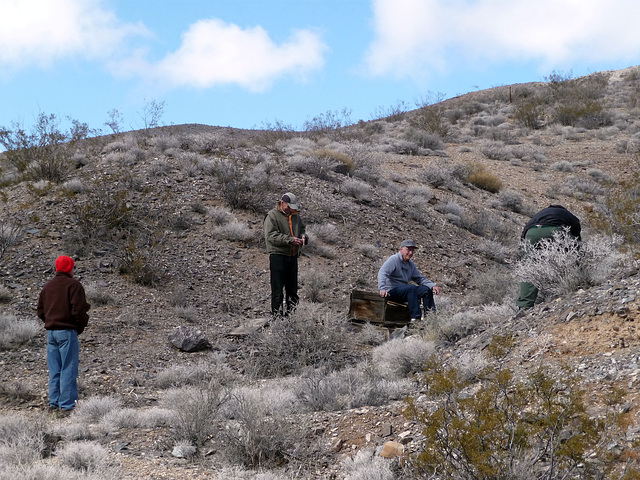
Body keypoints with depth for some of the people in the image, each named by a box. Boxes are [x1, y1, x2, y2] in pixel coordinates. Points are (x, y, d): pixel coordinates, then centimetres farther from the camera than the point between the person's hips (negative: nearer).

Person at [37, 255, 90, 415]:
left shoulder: (47, 286, 15)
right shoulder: (73, 285, -7)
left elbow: (40, 310, 14)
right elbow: (79, 309, -15)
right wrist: (80, 327, 0)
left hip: (50, 332, 7)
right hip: (67, 332, -7)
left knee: (54, 371, 11)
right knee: (68, 370, -4)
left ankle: (54, 404, 13)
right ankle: (67, 406, -6)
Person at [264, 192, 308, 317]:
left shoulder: (295, 215, 16)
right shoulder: (272, 215, -6)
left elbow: (301, 229, 28)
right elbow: (271, 235, -16)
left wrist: (303, 237, 3)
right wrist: (290, 240, -22)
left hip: (293, 256, 7)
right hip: (278, 256, -7)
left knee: (292, 288, 11)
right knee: (277, 288, -5)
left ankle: (289, 312, 19)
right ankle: (276, 314, -2)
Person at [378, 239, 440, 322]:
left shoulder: (411, 264, 15)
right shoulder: (393, 259, -9)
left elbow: (420, 278, 19)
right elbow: (382, 273, -22)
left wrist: (433, 286, 0)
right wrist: (382, 289, -39)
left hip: (404, 292, 8)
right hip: (392, 292, -8)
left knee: (426, 289, -7)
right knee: (412, 288, -32)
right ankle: (415, 317, -38)